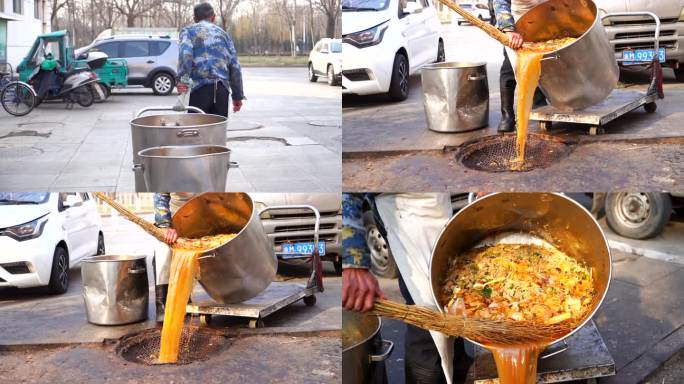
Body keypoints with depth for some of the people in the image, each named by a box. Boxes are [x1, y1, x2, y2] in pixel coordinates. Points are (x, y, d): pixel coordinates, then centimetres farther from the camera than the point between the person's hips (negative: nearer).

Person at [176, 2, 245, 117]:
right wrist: (238, 95, 20)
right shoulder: (222, 33, 21)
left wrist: (182, 79, -21)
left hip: (200, 88, -3)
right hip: (222, 88, 3)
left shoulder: (188, 31, 11)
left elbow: (185, 53, -12)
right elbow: (235, 66, 16)